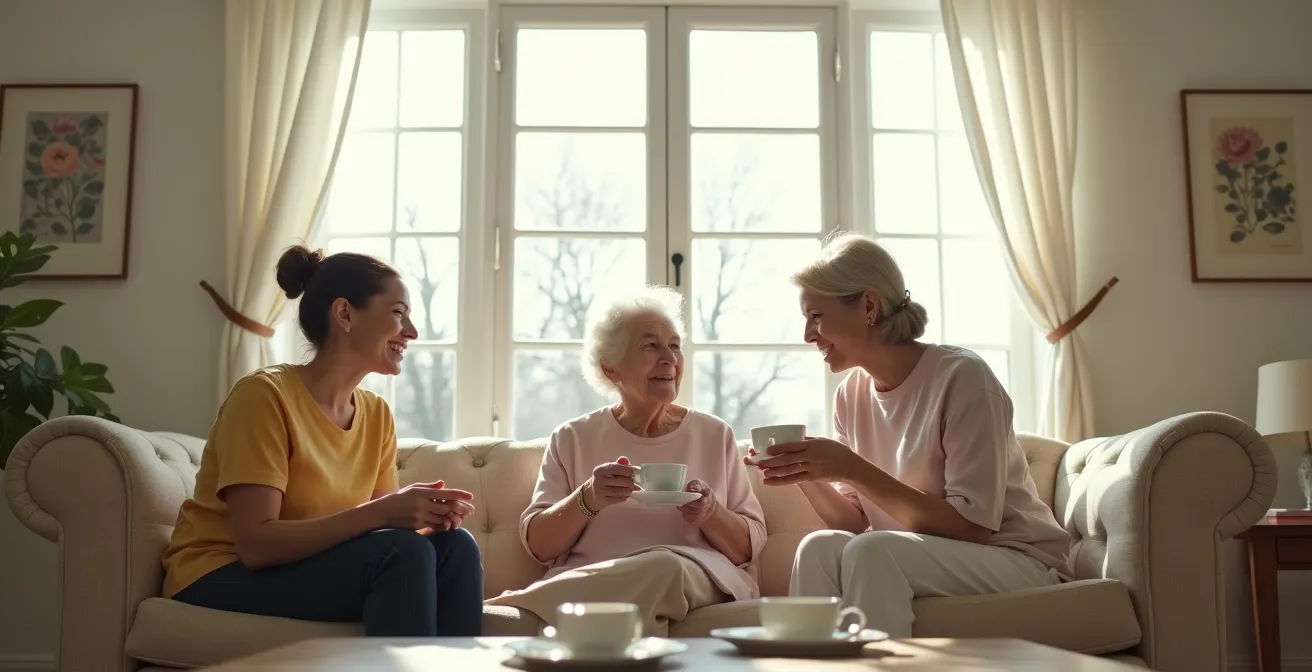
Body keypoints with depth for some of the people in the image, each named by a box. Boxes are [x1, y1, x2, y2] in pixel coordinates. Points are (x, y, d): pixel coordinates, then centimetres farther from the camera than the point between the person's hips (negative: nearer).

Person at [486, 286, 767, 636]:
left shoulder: (716, 435, 13)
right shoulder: (573, 439, 11)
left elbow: (749, 547, 11)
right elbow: (537, 545, 5)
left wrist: (711, 514, -11)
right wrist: (587, 501, -14)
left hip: (701, 585, 2)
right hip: (586, 583, -1)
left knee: (666, 567, -37)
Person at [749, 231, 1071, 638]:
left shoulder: (961, 377, -17)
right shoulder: (851, 396, 3)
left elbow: (973, 525, -21)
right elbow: (856, 523, 3)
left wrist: (853, 468, -25)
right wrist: (807, 478, -16)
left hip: (1018, 560, -5)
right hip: (926, 556, 5)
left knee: (872, 551, -30)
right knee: (819, 548, -23)